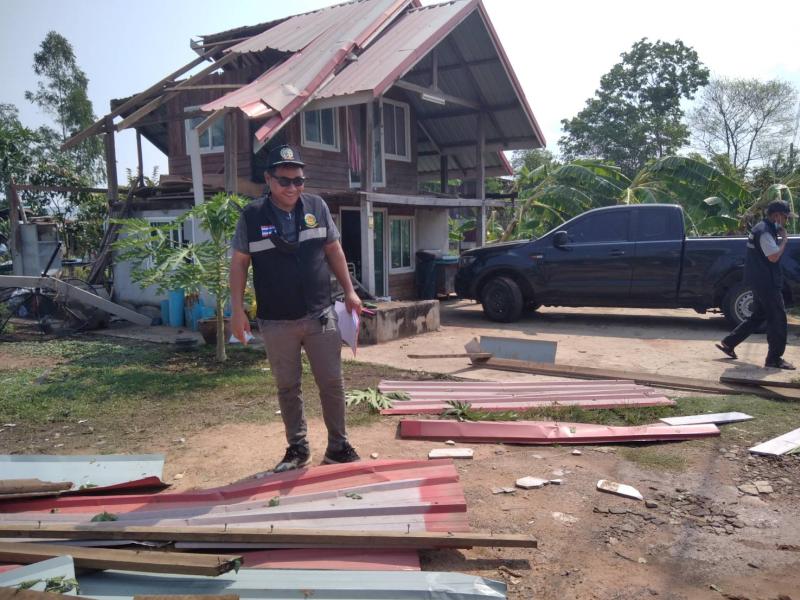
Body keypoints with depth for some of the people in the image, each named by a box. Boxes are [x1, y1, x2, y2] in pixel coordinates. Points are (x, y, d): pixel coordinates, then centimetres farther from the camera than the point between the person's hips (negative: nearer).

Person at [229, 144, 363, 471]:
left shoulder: (317, 207, 2)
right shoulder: (251, 216, -3)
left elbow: (333, 250, 10)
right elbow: (239, 262, 1)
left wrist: (349, 291, 6)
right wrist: (237, 309, -6)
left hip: (320, 316, 1)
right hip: (276, 322, -1)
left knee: (332, 383, 4)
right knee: (288, 388, 11)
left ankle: (338, 447, 19)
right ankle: (298, 449, 25)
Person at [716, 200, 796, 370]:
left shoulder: (764, 229, 16)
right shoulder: (765, 232, -18)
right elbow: (774, 256, -23)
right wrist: (784, 239, -13)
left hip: (761, 282, 11)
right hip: (766, 282, -11)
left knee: (758, 316, 18)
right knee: (778, 319, -5)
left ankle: (728, 343, 20)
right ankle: (774, 359, 1)